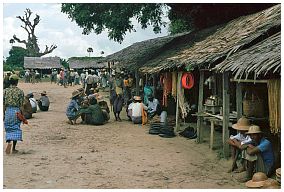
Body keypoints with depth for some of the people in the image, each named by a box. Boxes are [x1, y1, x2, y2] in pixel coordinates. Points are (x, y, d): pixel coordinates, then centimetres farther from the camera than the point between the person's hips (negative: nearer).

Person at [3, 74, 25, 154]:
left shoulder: (5, 91, 1)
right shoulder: (20, 91, -4)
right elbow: (21, 104, -5)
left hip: (8, 111, 1)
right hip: (16, 111, -1)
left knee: (8, 129, 13)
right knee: (16, 129, 7)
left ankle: (9, 142, -13)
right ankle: (13, 148, 8)